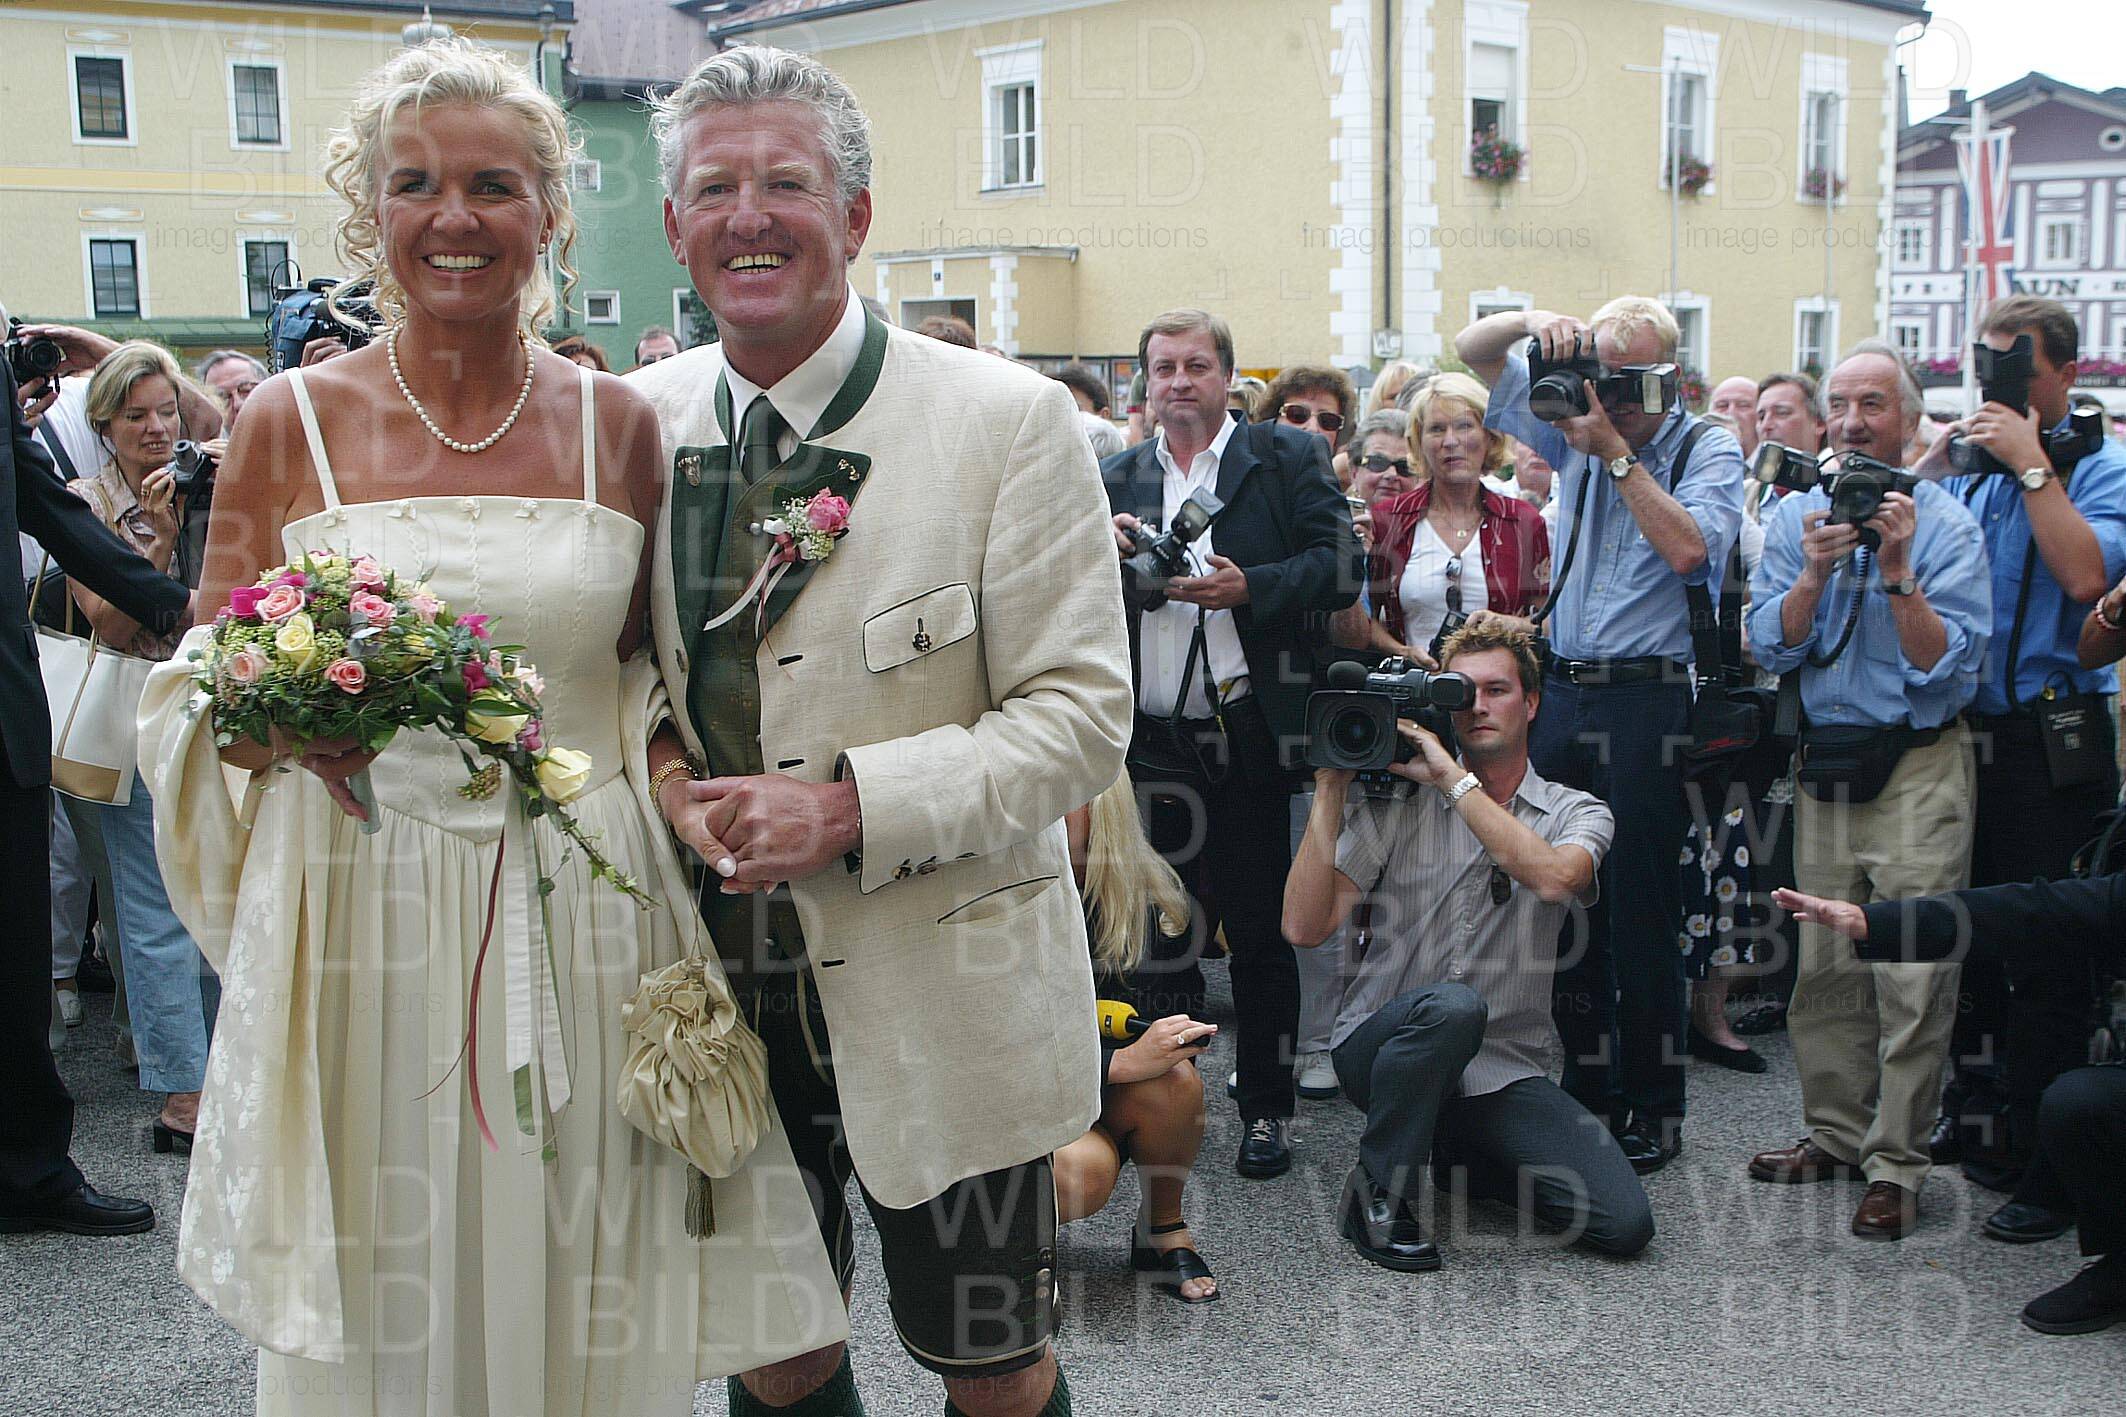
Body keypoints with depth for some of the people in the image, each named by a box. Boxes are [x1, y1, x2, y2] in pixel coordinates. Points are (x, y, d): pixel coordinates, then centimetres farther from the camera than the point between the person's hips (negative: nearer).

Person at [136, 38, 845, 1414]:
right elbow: (202, 697, 6)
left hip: (582, 927, 1)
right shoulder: (292, 422, 1)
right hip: (358, 925, 0)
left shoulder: (618, 423, 4)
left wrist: (672, 810, -4)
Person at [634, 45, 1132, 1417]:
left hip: (942, 994, -3)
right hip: (719, 985, 4)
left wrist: (849, 804, -24)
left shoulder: (1009, 420, -11)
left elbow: (1081, 713, -13)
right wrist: (658, 763, -8)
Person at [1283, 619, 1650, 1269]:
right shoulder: (1396, 805, 1)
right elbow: (1305, 927, -9)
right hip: (1380, 1046, -2)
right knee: (1451, 1005, -37)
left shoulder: (1577, 813, 5)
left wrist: (1452, 777, -19)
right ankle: (1378, 1195, -13)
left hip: (1503, 1072, 2)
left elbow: (1553, 876, -22)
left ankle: (1453, 1150, 13)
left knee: (1625, 1223, -14)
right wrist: (1331, 787, -12)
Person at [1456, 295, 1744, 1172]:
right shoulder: (1576, 423, 12)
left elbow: (1689, 548, -19)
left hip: (1646, 698, -5)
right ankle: (1585, 1088, 22)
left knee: (1640, 911, -2)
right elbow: (1472, 350, 14)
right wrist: (1533, 322, -6)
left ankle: (1652, 1107, 8)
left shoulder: (1706, 451, -1)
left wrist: (1616, 455, -15)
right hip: (1561, 693, 5)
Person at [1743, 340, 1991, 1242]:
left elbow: (1950, 666, -14)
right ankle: (1837, 1134, 26)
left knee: (1913, 978, -5)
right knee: (1823, 966, 11)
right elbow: (1771, 648, -2)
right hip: (1824, 761, 4)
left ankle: (1895, 1166, 5)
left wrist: (1897, 573, -23)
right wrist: (1817, 573, -16)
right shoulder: (1795, 517, 6)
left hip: (1919, 769, -4)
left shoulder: (1945, 525, -6)